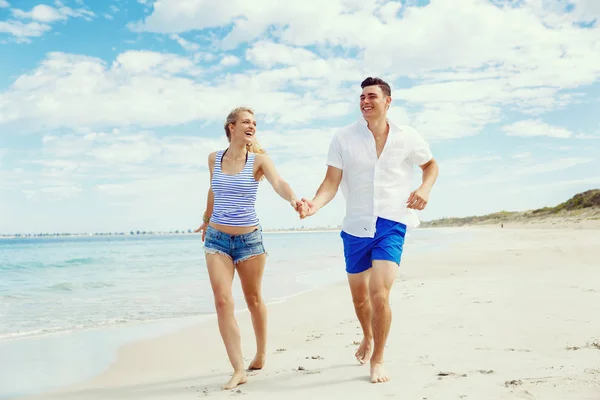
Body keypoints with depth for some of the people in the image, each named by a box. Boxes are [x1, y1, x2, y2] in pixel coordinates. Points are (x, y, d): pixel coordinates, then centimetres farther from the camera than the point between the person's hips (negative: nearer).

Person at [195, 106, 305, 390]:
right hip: (217, 238, 2)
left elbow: (278, 182, -25)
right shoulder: (214, 158, 4)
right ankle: (238, 369, -5)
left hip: (249, 238, -2)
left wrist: (292, 198, -46)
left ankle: (261, 355, 33)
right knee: (222, 301, -9)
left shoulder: (259, 159, -6)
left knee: (253, 299, 11)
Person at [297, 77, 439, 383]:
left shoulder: (407, 137, 0)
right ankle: (368, 338, 48)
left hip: (391, 224, -2)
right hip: (355, 226, 2)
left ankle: (378, 360, 6)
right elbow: (332, 182, -6)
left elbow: (431, 165, 16)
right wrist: (315, 204, -26)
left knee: (379, 292, -16)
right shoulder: (343, 138, -3)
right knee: (359, 296, 15)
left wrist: (425, 188, -4)